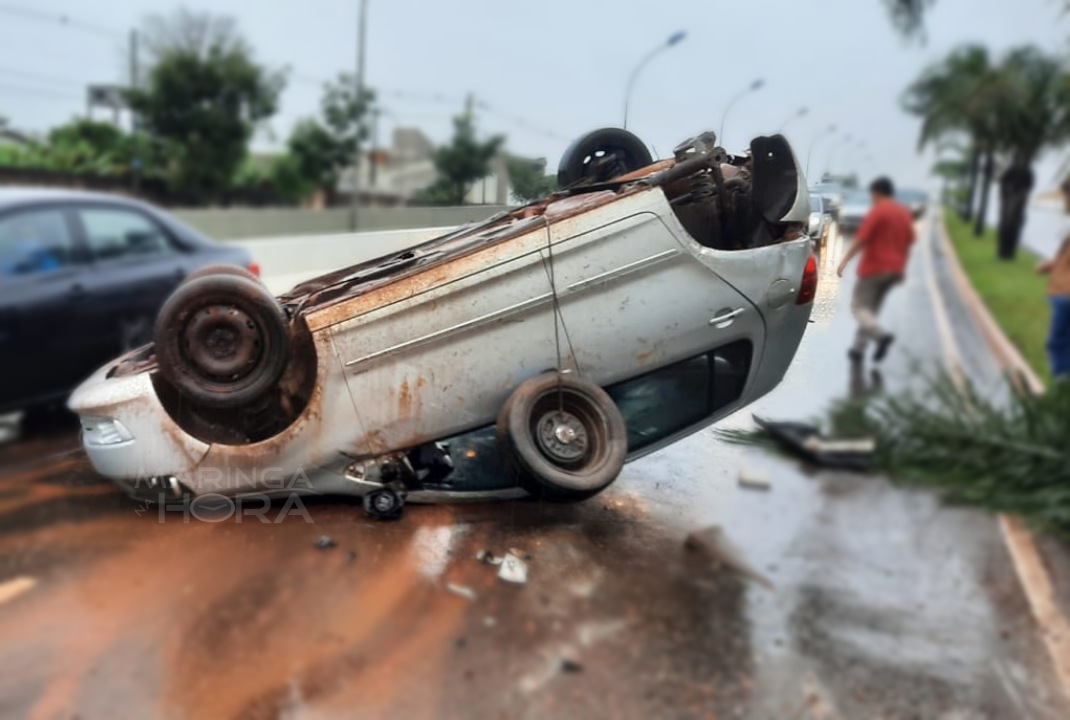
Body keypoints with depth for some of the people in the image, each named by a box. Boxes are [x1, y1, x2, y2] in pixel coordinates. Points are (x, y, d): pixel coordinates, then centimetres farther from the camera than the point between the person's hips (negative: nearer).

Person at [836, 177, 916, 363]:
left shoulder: (877, 211, -10)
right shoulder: (905, 213, 12)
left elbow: (862, 239, -16)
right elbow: (908, 243, 14)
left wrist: (845, 261, -11)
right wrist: (900, 268, 20)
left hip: (873, 268, -7)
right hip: (893, 269, 7)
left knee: (859, 306, -3)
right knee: (871, 308, 14)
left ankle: (881, 334, -26)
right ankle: (858, 348, 14)